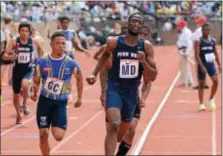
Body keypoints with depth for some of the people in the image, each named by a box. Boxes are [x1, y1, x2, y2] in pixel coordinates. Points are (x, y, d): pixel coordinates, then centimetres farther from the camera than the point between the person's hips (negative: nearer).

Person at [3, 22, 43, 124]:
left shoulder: (32, 42, -6)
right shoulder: (14, 42, -10)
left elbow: (39, 48, 18)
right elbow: (4, 56, -15)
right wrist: (10, 57, -35)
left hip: (28, 70, -1)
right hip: (17, 70, 1)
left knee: (24, 84, -33)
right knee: (16, 95, 11)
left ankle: (25, 105, -9)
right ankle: (18, 115, 35)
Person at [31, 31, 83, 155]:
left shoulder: (71, 64, -8)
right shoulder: (42, 62, -8)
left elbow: (79, 79, 11)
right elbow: (36, 81, 7)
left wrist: (80, 98, 12)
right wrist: (35, 92, -7)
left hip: (60, 103, -1)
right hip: (44, 100, 1)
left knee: (58, 136, -14)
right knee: (43, 135, 2)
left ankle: (62, 126, 22)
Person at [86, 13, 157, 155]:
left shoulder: (146, 46, -4)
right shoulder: (114, 42, -7)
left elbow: (152, 77, -4)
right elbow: (105, 56, 17)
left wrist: (144, 62, -21)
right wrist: (94, 74, 8)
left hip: (132, 93, 3)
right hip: (114, 89, -3)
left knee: (121, 134, 20)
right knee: (114, 126, -28)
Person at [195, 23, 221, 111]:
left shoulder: (213, 41, 5)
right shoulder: (198, 42, -10)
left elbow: (216, 53, 14)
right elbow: (197, 55, -15)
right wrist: (202, 66, -23)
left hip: (211, 64, 4)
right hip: (202, 65, -4)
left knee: (216, 81, -12)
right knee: (201, 84, 2)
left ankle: (211, 99, 7)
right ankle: (201, 104, 9)